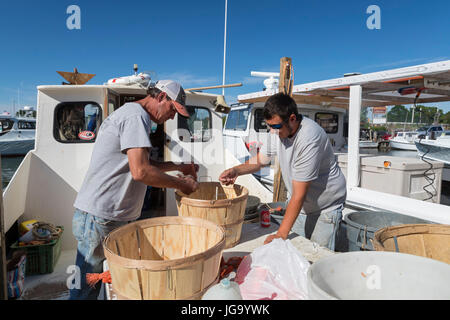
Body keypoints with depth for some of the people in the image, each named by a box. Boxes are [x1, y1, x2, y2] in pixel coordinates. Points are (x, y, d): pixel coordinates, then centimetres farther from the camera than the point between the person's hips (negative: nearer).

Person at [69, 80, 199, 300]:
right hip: (100, 218, -10)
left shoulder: (130, 113, 18)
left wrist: (179, 167, 20)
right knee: (85, 290, 6)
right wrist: (181, 184, -13)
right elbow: (140, 172, -25)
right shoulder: (136, 116, -16)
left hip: (112, 215, 10)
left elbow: (143, 163, 24)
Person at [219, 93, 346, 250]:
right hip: (299, 204, 6)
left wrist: (281, 234, -27)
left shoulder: (309, 139, -31)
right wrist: (236, 170, -13)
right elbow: (261, 159, 6)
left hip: (325, 206, -6)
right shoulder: (279, 130, -8)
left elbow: (299, 194, -30)